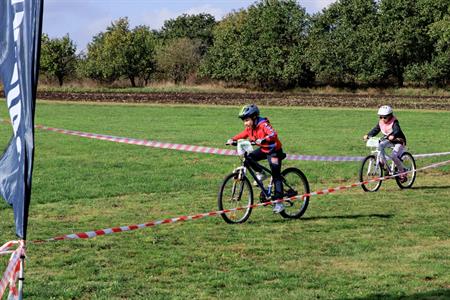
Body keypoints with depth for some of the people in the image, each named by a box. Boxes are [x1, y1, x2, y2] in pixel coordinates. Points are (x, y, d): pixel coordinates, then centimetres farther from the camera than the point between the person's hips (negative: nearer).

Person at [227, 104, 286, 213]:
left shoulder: (263, 124, -25)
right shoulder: (250, 127, -2)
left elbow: (274, 134, -39)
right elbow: (243, 135, 10)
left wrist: (263, 140, -54)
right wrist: (232, 139, -8)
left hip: (274, 151, -8)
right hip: (263, 149, 8)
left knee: (276, 176, -9)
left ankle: (279, 202, -8)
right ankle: (261, 173, 7)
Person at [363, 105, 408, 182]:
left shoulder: (394, 122, -21)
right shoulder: (381, 123, -2)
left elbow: (397, 130, -37)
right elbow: (375, 130, 0)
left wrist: (393, 136, -58)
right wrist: (368, 135, -18)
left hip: (399, 141, -6)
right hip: (389, 140, 6)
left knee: (394, 156, -24)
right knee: (380, 145, -25)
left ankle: (402, 173, -7)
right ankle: (383, 163, -17)